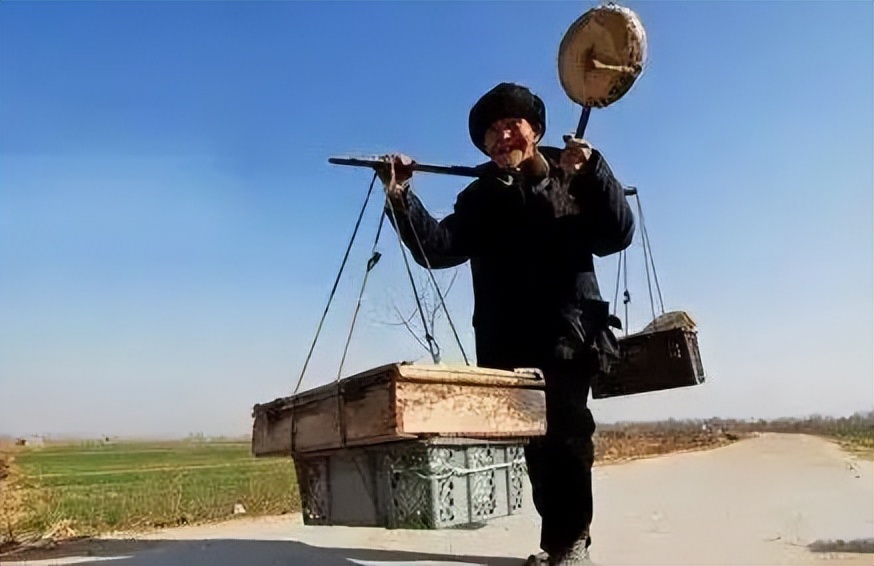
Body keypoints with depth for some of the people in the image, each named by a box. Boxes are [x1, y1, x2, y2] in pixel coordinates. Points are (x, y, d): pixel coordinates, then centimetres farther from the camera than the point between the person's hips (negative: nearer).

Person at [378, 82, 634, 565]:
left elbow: (617, 235, -5)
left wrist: (593, 170, -17)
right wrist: (400, 197, -16)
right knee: (537, 439, 8)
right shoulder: (481, 198, 11)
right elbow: (437, 248, -3)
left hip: (567, 336, -2)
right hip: (507, 342, 2)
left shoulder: (573, 182, 8)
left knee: (564, 432, -8)